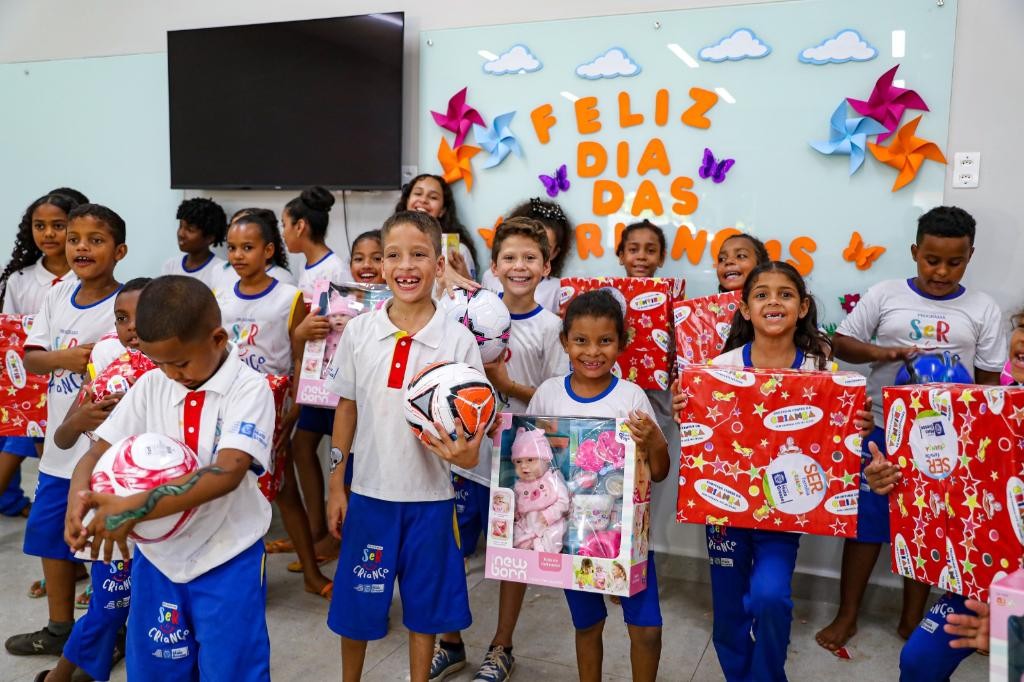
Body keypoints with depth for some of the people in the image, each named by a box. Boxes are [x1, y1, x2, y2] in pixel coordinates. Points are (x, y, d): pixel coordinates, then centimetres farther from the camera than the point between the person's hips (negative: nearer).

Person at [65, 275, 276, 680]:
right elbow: (98, 452, 2)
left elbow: (226, 473, -26)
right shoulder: (151, 386, 1)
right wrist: (79, 497, -21)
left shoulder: (249, 388, -15)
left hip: (227, 558, -4)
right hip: (157, 555, 5)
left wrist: (133, 510, -32)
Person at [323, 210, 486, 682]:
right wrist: (335, 486, 5)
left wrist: (464, 452, -29)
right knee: (356, 602, 15)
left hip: (430, 497, -1)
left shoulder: (459, 340, -10)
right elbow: (346, 411, 4)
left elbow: (471, 425, -6)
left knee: (425, 604, 15)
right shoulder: (359, 332, -4)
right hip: (369, 492, 1)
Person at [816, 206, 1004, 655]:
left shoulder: (984, 310, 2)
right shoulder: (884, 295, -1)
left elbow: (989, 380, 3)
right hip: (883, 428, -1)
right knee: (866, 520, 6)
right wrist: (881, 353, -17)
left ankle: (912, 620, 29)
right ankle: (846, 616, 20)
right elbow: (841, 343, 2)